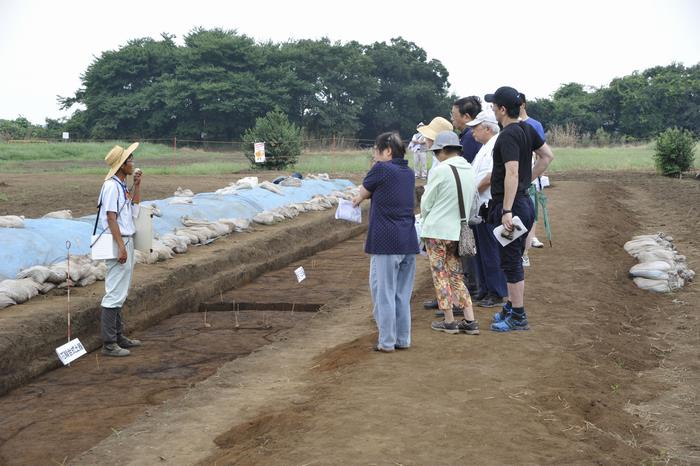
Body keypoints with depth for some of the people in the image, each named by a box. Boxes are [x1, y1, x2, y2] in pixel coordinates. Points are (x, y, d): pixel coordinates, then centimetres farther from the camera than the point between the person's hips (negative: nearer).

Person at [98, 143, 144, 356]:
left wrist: (137, 185, 12)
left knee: (121, 292, 16)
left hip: (126, 241, 10)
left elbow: (134, 210, 17)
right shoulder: (111, 186, -15)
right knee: (114, 293, -8)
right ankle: (109, 344, -6)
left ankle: (119, 336, 25)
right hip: (117, 243, -10)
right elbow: (111, 218, -20)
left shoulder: (122, 186, 14)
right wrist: (121, 246, -24)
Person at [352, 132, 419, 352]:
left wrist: (357, 199, 28)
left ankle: (387, 342, 5)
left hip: (385, 241, -7)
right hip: (409, 241, 7)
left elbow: (364, 192, 7)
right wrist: (364, 198, 25)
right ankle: (403, 339, 18)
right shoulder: (408, 173, 13)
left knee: (384, 292, 2)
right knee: (403, 293, 13)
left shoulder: (381, 169, -7)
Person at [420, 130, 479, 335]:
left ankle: (449, 321, 8)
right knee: (456, 276, 13)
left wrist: (424, 217, 14)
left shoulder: (441, 170, -15)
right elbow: (470, 202, 12)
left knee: (440, 275, 5)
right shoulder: (469, 170, 5)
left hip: (437, 231, -6)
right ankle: (470, 321, 8)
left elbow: (426, 203, -6)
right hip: (458, 231, 6)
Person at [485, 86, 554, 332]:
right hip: (524, 200, 9)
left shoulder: (508, 136, -18)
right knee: (513, 259, 18)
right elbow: (547, 156, 19)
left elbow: (511, 174, -26)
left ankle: (518, 317, 4)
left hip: (510, 204, -9)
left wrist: (507, 211, -26)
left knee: (511, 261, -2)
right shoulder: (527, 129, 9)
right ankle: (512, 306, 29)